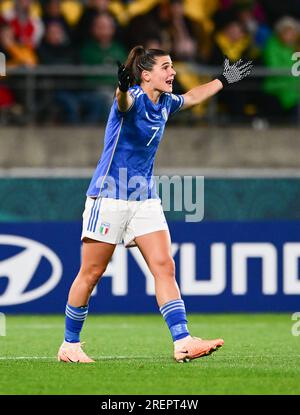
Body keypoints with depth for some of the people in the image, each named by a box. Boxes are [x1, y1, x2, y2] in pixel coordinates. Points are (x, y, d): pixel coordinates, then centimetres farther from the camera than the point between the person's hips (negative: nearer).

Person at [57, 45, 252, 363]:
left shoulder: (165, 103, 8)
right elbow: (124, 101, -42)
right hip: (110, 197, -7)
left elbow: (191, 97, 32)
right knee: (91, 273, 0)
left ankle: (182, 342, -15)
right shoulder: (133, 99, -15)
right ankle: (69, 345, 13)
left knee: (164, 267, -7)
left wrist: (224, 80, 40)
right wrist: (123, 87, -66)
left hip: (145, 199, 7)